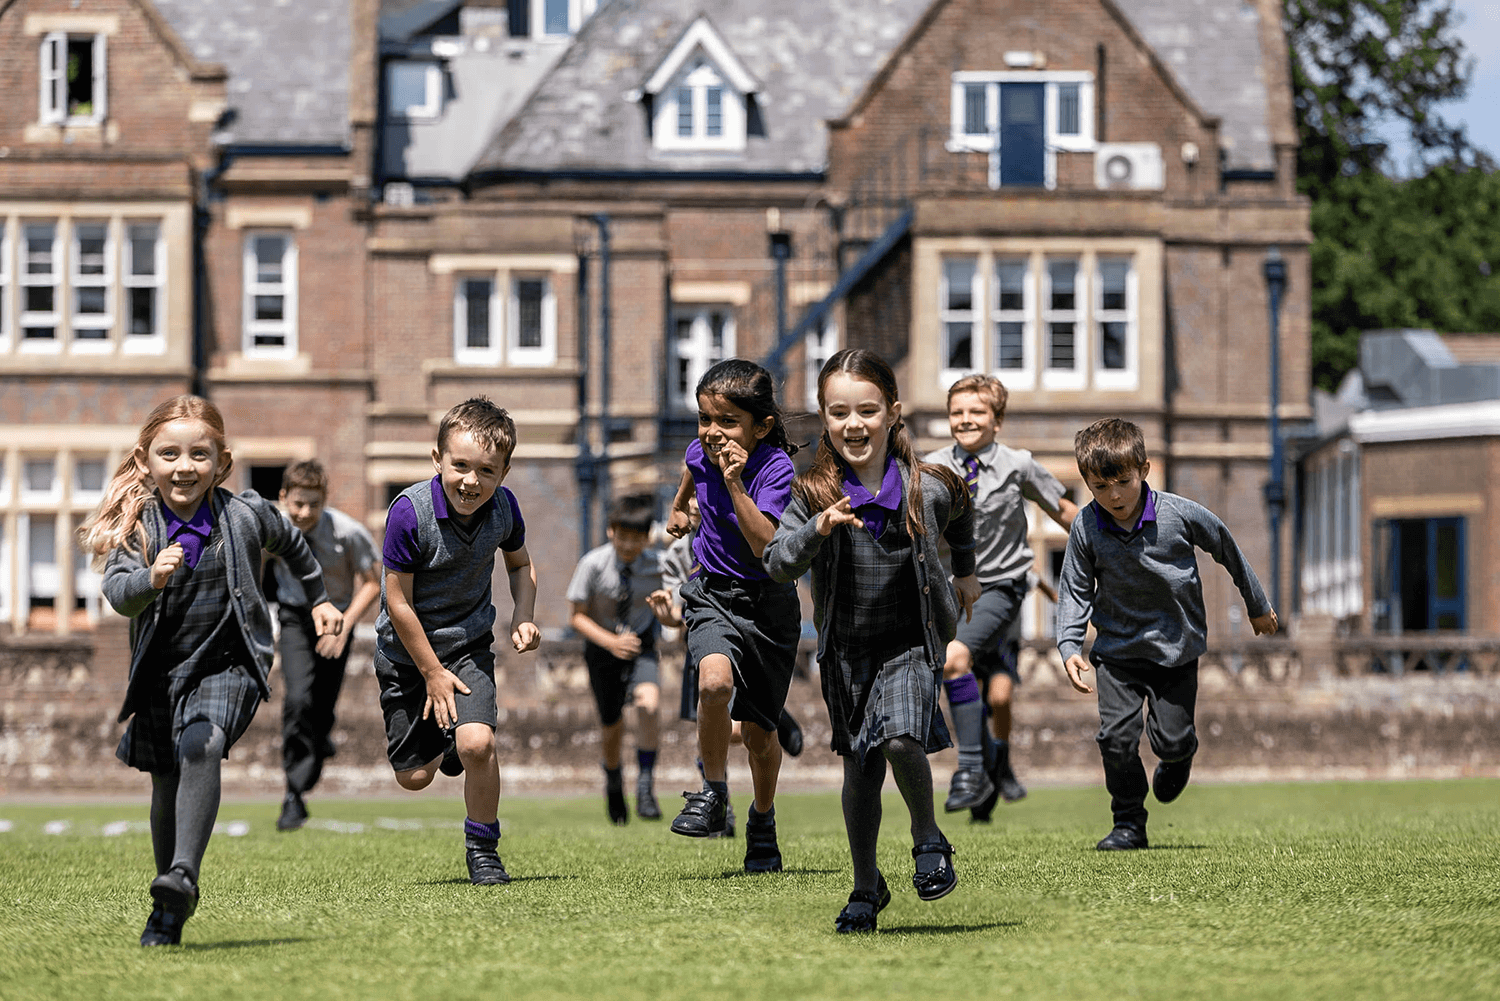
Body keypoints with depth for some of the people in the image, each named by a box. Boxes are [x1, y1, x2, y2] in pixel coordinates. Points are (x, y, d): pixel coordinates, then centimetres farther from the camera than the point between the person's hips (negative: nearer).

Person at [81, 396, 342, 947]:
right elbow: (117, 594, -24)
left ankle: (183, 877, -38)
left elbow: (291, 543, 15)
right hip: (160, 669, 2)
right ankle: (170, 908, 32)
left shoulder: (246, 515, -7)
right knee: (166, 783, 12)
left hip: (230, 660, -2)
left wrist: (318, 599, 28)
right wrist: (151, 579, -45)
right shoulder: (137, 524, -9)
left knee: (202, 745, -30)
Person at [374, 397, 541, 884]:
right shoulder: (410, 512, -26)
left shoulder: (503, 507, -13)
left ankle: (482, 848, 1)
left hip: (469, 642, 2)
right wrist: (433, 673, -13)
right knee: (415, 776, 3)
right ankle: (440, 742, 41)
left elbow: (520, 564, 10)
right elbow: (398, 601, -18)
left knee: (476, 742, -22)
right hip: (408, 649, -2)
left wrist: (523, 617, -8)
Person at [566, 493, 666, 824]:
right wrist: (611, 642, -27)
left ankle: (645, 785, -19)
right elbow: (578, 617, -15)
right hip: (602, 645, 0)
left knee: (648, 702, -28)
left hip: (641, 645, 0)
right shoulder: (593, 564, -20)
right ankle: (613, 779, 42)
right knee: (613, 725, 9)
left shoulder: (657, 564, -17)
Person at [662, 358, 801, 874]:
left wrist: (735, 486, -38)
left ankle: (763, 820, 33)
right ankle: (713, 794, -8)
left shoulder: (776, 469, -22)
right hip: (713, 595, 3)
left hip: (767, 604, -3)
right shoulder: (702, 452, -5)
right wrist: (679, 506, 36)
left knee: (758, 729, 5)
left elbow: (766, 547, -33)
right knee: (715, 681, -28)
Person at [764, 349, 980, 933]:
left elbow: (959, 514, 13)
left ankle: (928, 839, 2)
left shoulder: (928, 489, -11)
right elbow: (777, 566, -22)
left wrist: (965, 571, 26)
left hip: (912, 643, -2)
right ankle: (866, 889, 29)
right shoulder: (814, 494, -12)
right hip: (846, 649, 2)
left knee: (901, 738, -26)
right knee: (859, 773, 10)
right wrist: (818, 529, -39)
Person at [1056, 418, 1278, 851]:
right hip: (1117, 648, 1)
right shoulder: (1087, 527, -13)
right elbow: (1075, 589, -1)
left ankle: (1178, 758, 39)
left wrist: (1257, 606, 13)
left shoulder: (1181, 515, -17)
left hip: (1177, 646, -1)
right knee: (1117, 735, -12)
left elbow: (1227, 550, 0)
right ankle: (1129, 824, 6)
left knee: (1170, 740, 0)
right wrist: (1069, 646, -14)